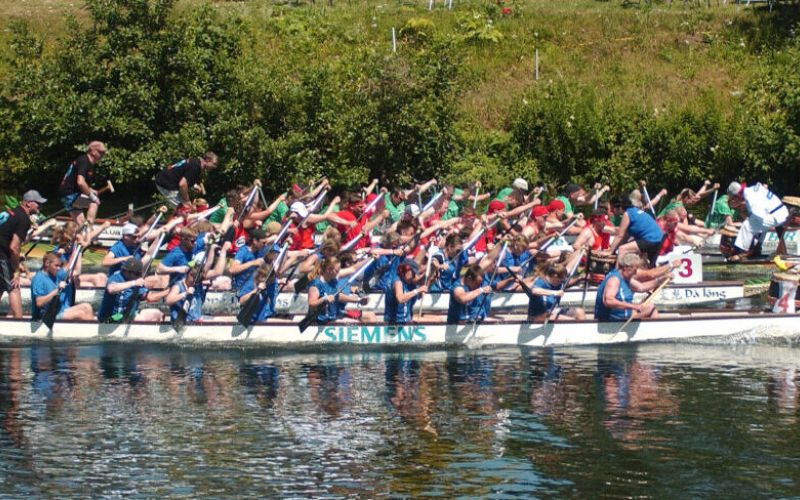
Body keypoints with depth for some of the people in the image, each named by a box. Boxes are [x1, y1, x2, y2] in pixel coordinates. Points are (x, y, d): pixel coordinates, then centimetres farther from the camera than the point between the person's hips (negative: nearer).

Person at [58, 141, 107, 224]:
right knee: (93, 203, -20)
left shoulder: (89, 164, 14)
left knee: (80, 223, 10)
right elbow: (80, 182, -29)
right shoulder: (84, 161, -17)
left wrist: (91, 191, 8)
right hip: (70, 194, -10)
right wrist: (91, 195, -20)